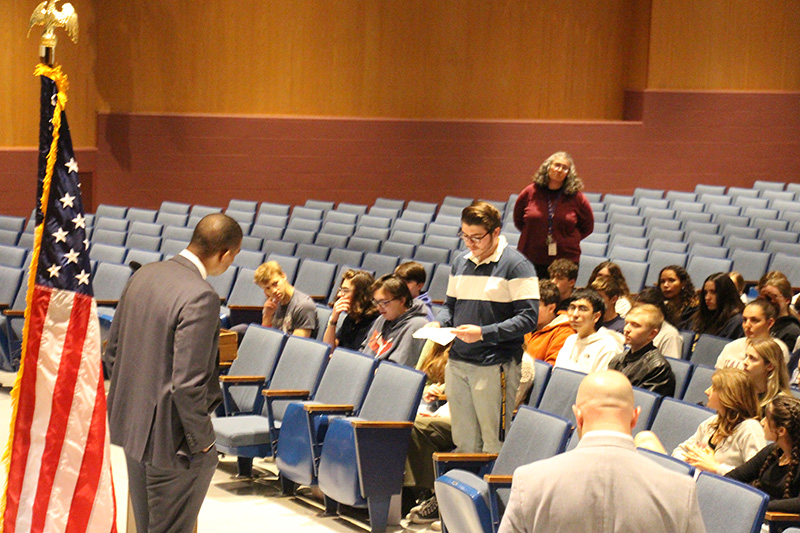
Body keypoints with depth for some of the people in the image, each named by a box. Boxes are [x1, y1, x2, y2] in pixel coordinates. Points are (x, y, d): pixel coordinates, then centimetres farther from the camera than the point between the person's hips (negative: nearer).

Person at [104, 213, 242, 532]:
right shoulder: (201, 298, -24)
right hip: (169, 435, -8)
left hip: (131, 425, 8)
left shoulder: (144, 276, 2)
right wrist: (202, 439, -13)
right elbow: (187, 384, -25)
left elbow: (112, 353, 10)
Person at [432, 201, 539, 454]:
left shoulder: (516, 265, -7)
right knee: (463, 441, 9)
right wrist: (439, 324, 2)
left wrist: (483, 333, -21)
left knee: (494, 445, -4)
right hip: (458, 362, 6)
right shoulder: (460, 262, 13)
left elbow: (528, 318, -13)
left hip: (495, 366, -6)